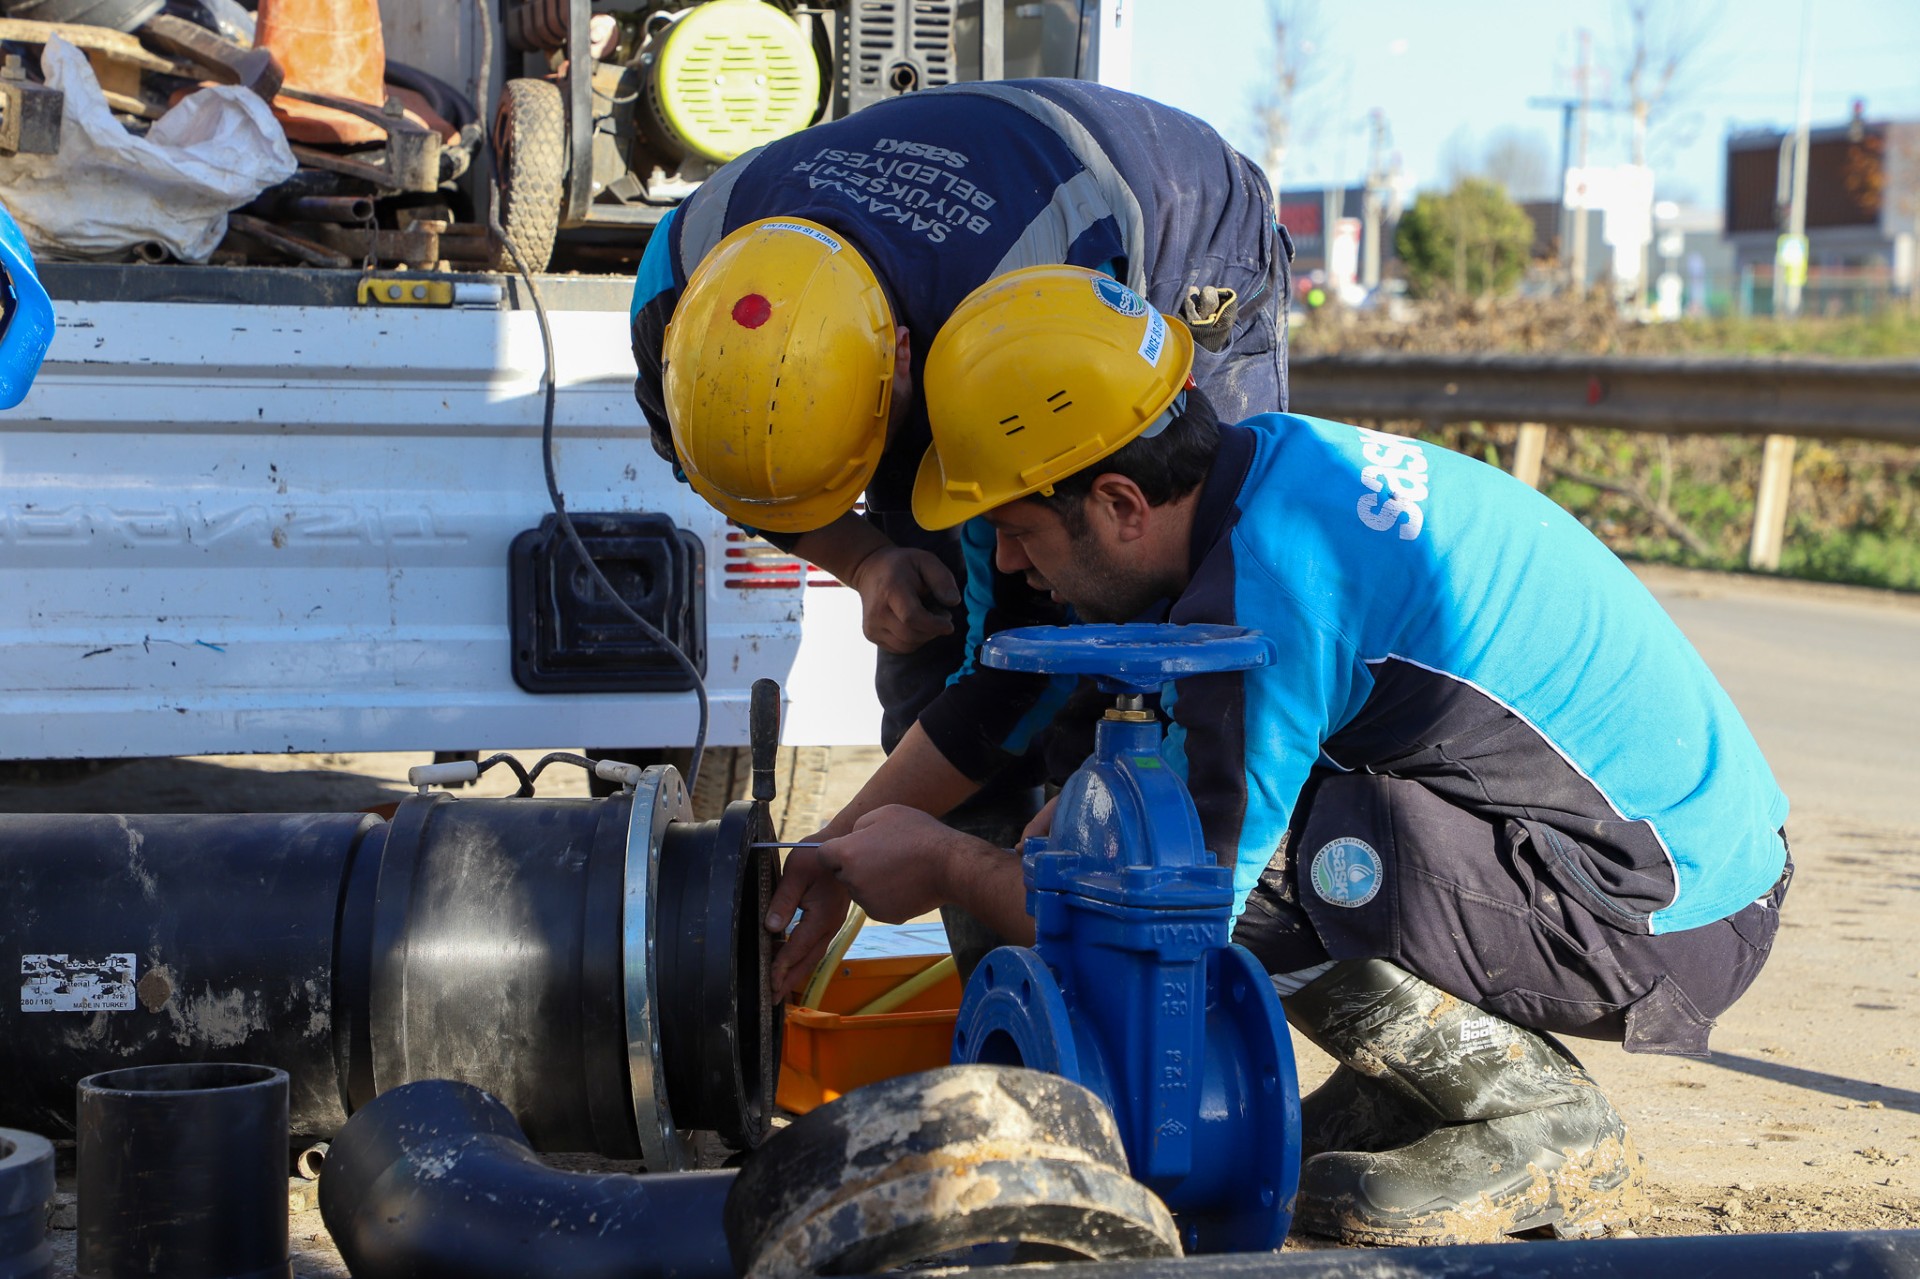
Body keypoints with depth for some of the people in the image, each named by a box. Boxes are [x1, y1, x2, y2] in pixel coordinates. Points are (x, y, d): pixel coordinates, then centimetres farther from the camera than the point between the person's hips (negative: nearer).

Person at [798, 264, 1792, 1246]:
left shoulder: (1260, 601, -25)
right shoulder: (1273, 457, 3)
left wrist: (945, 866, -2)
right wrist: (837, 862, 19)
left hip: (1677, 918, -9)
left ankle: (1544, 1121, -6)